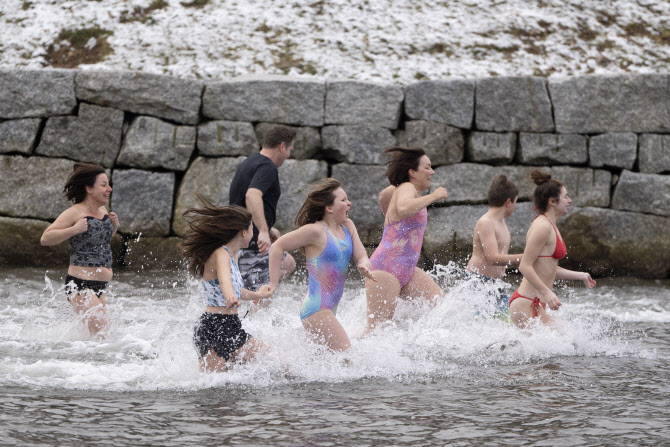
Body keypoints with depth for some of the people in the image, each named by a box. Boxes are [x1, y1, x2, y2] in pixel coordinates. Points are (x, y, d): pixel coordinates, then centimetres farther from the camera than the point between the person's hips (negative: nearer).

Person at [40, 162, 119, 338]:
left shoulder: (102, 210, 10)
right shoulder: (75, 213, -12)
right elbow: (45, 239, -14)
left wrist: (114, 226, 9)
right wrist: (74, 229, -24)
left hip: (99, 287, 9)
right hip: (80, 284, -9)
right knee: (100, 329, -18)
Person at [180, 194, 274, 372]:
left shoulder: (232, 255, 17)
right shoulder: (220, 254, -13)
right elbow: (224, 278, -37)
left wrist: (256, 296, 52)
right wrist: (230, 297, -58)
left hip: (231, 328, 10)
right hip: (213, 329, -10)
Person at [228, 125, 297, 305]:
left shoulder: (249, 163, 18)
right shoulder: (268, 167, -15)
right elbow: (252, 196, -34)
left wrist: (268, 229, 35)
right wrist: (263, 231, -41)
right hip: (251, 245, -10)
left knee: (288, 264, 25)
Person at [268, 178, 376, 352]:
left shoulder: (348, 226, 10)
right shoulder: (316, 231, -12)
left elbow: (362, 257, 10)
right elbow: (277, 247, -9)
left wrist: (364, 266, -15)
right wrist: (273, 284, -10)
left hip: (330, 309, 9)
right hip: (316, 309, -9)